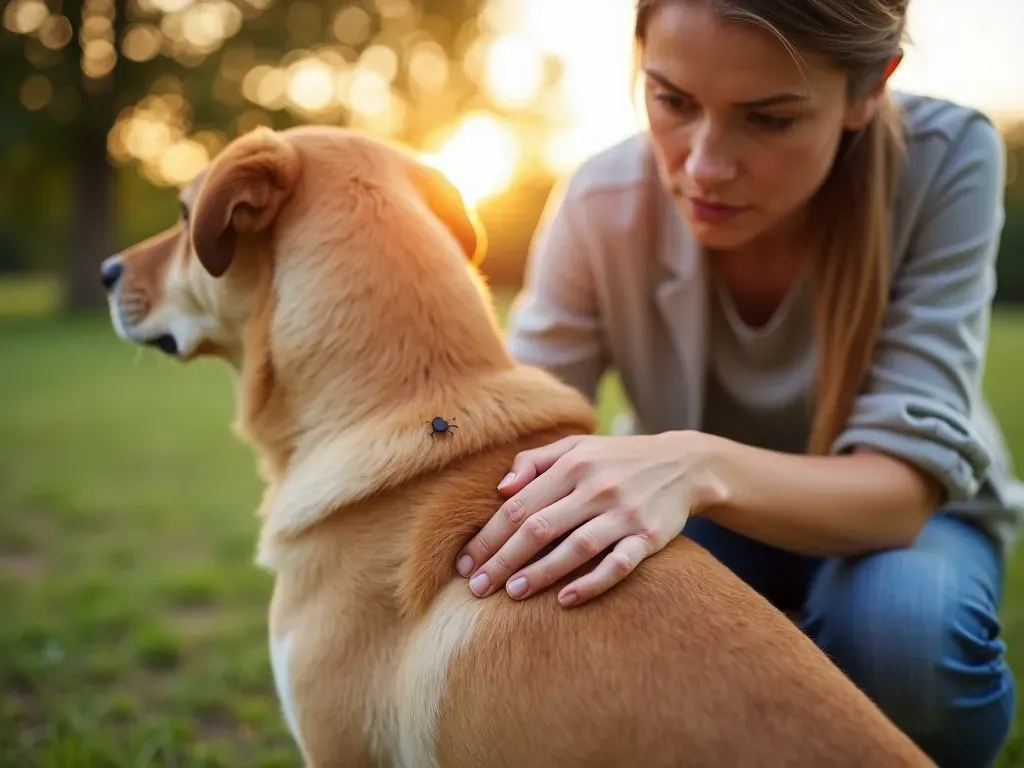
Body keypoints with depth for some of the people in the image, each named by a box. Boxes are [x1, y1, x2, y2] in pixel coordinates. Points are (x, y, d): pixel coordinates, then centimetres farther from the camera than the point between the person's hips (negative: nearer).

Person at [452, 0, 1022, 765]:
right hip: (700, 515, 2)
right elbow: (512, 440, -22)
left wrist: (703, 467, -51)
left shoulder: (946, 161, -26)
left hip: (900, 516, -1)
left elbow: (903, 483, -31)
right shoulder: (603, 204, -22)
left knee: (904, 620, -35)